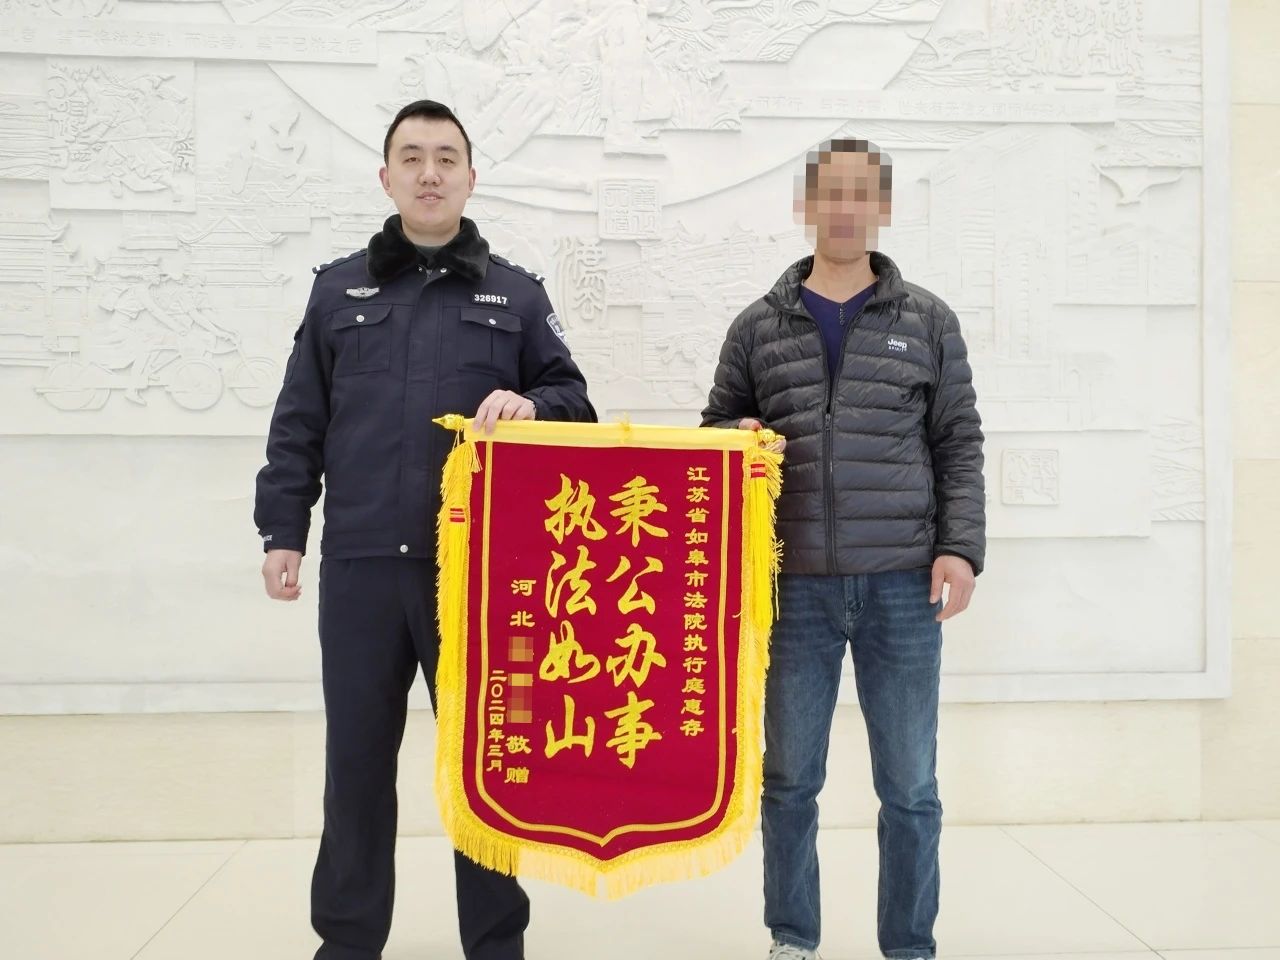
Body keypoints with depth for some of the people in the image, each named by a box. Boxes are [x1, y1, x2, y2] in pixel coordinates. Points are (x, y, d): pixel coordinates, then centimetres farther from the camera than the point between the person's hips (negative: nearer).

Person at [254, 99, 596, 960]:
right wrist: (284, 531, 4)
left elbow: (573, 400, 8)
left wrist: (528, 403, -14)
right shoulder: (338, 289, 11)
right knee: (357, 759, 10)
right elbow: (299, 426, 10)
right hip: (360, 565, 2)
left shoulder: (516, 293, 8)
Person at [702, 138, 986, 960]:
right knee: (790, 781, 10)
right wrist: (737, 438, -8)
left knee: (910, 787, 7)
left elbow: (959, 445, 6)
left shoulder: (929, 321, 7)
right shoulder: (759, 326, 8)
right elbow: (718, 429, 15)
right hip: (797, 586, 1)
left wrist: (961, 545, -4)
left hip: (903, 584, 0)